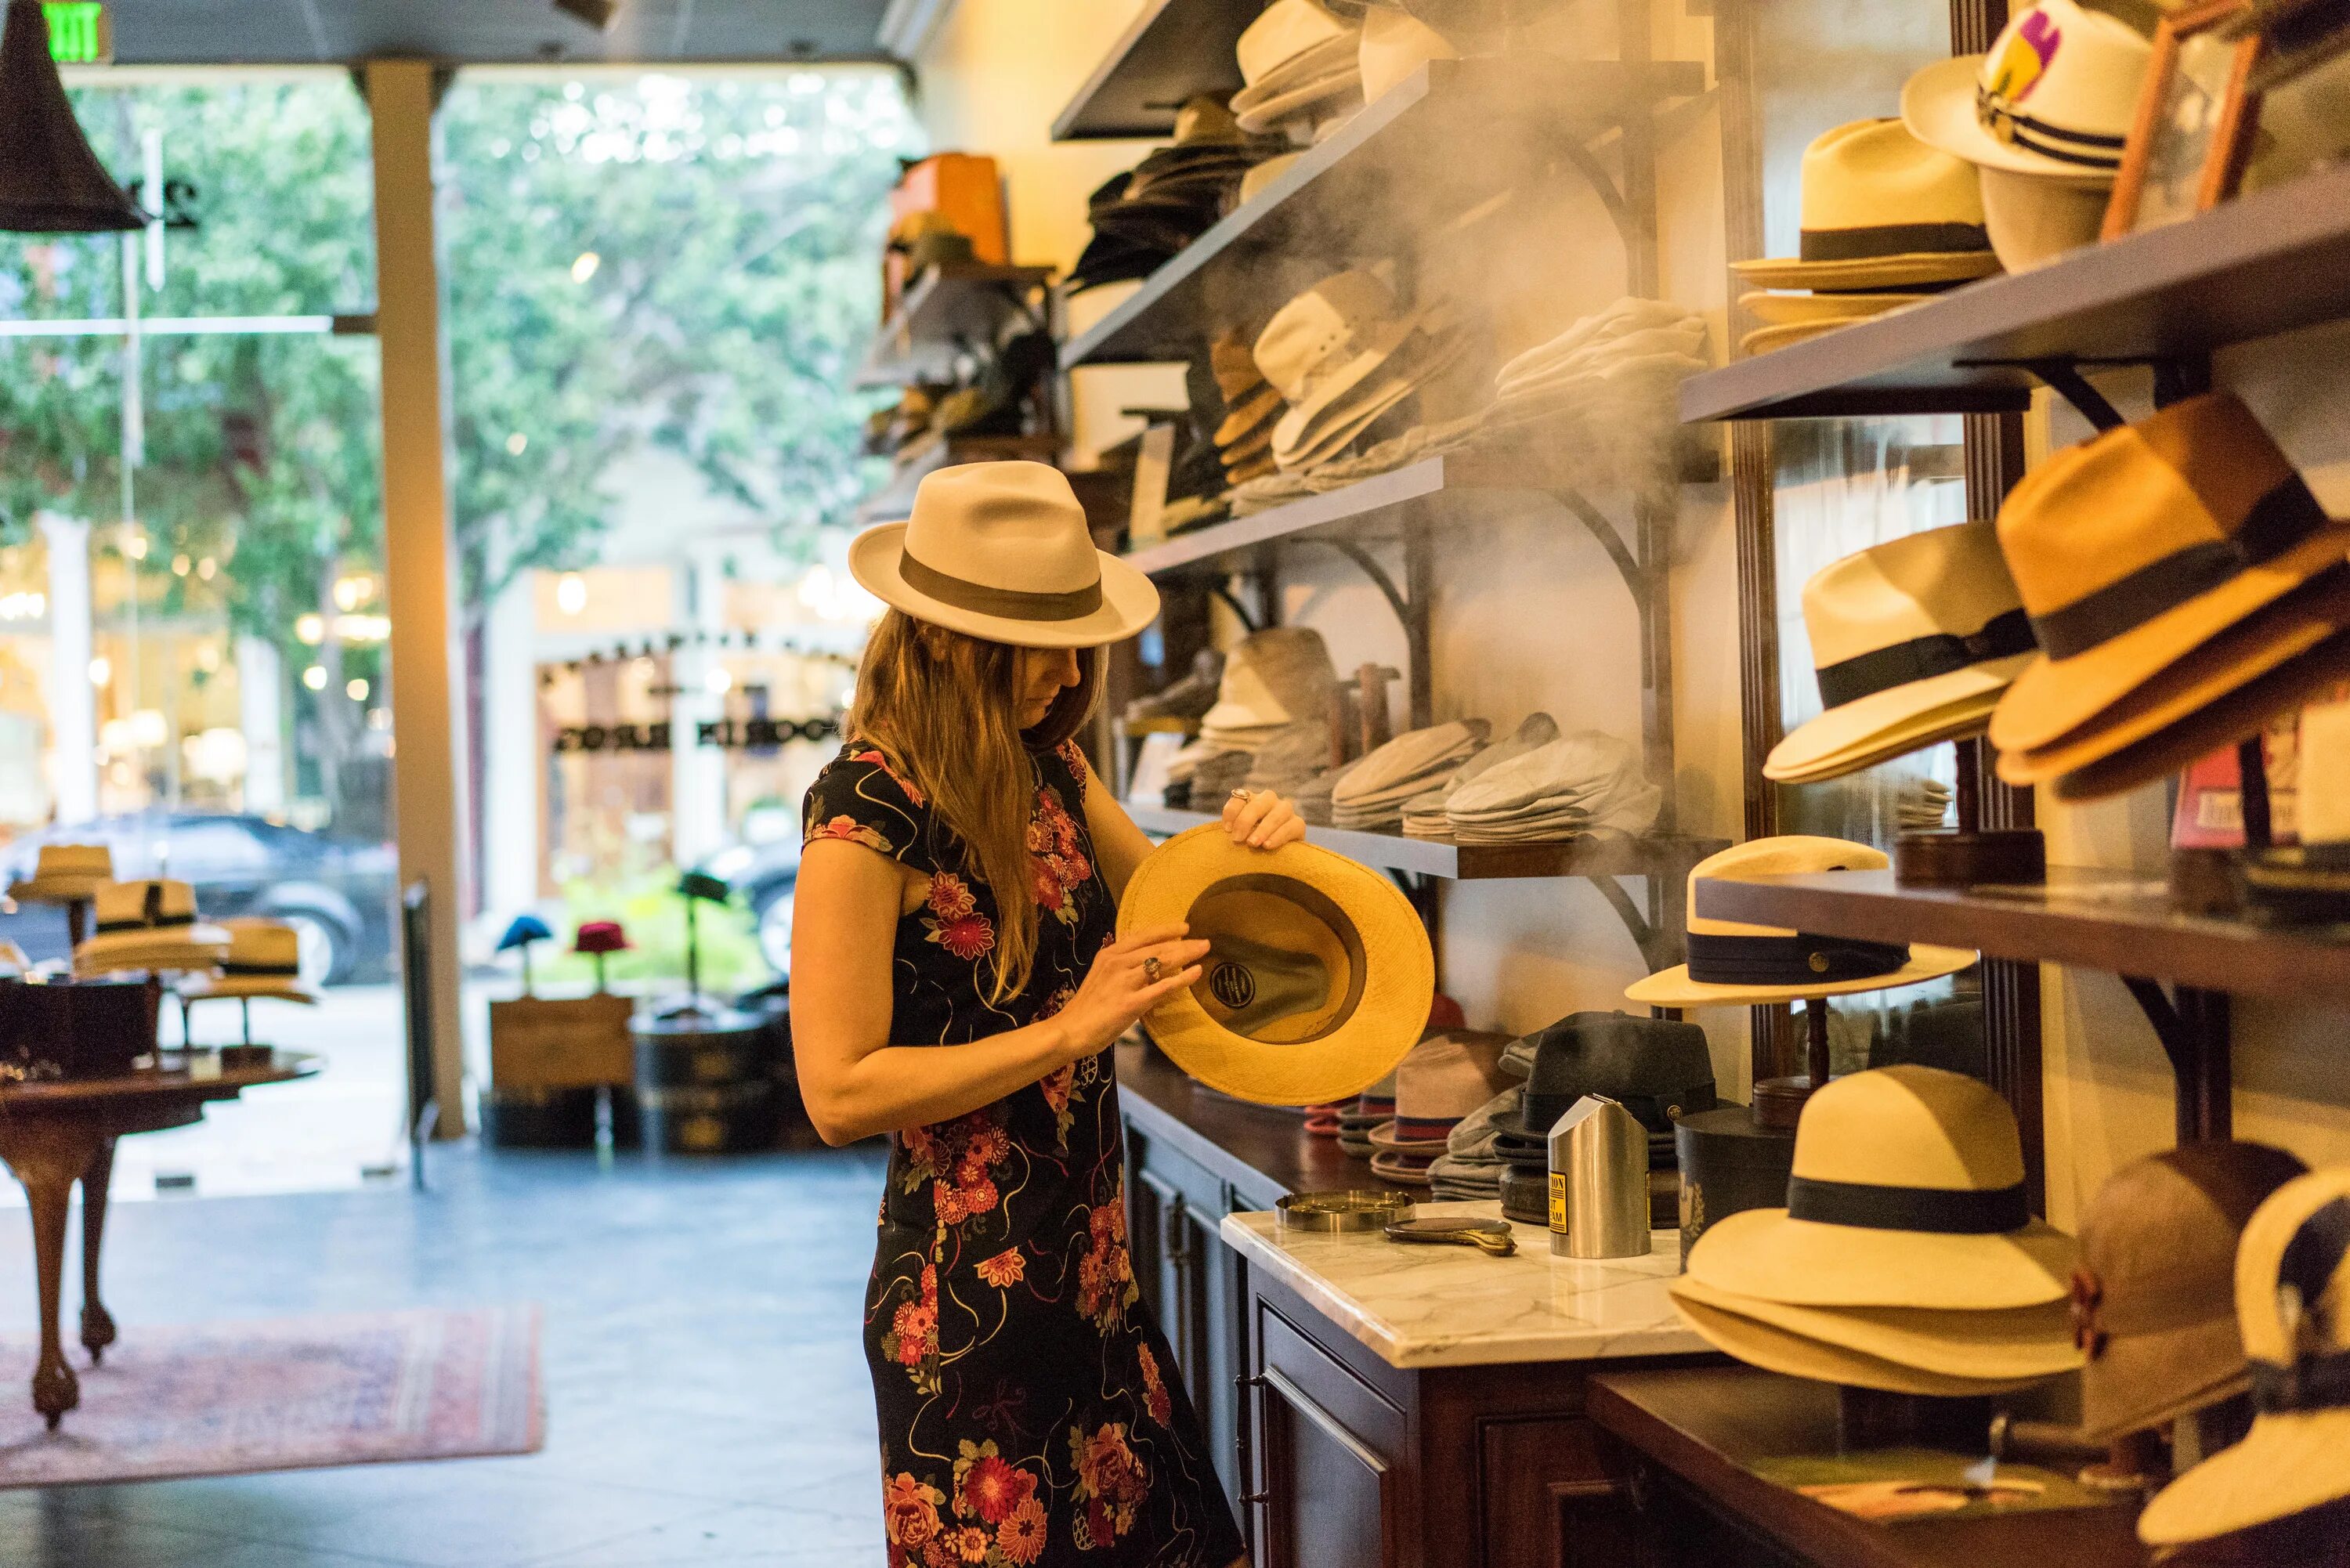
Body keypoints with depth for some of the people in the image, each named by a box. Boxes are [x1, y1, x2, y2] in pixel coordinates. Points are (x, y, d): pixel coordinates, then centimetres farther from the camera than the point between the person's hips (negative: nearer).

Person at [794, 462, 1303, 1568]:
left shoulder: (1046, 768, 7)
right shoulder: (868, 811, -16)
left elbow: (1165, 913, 23)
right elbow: (839, 1091, -19)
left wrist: (1240, 847, 1)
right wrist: (1069, 1030, -20)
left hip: (1089, 1273, 8)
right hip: (968, 1298, -8)